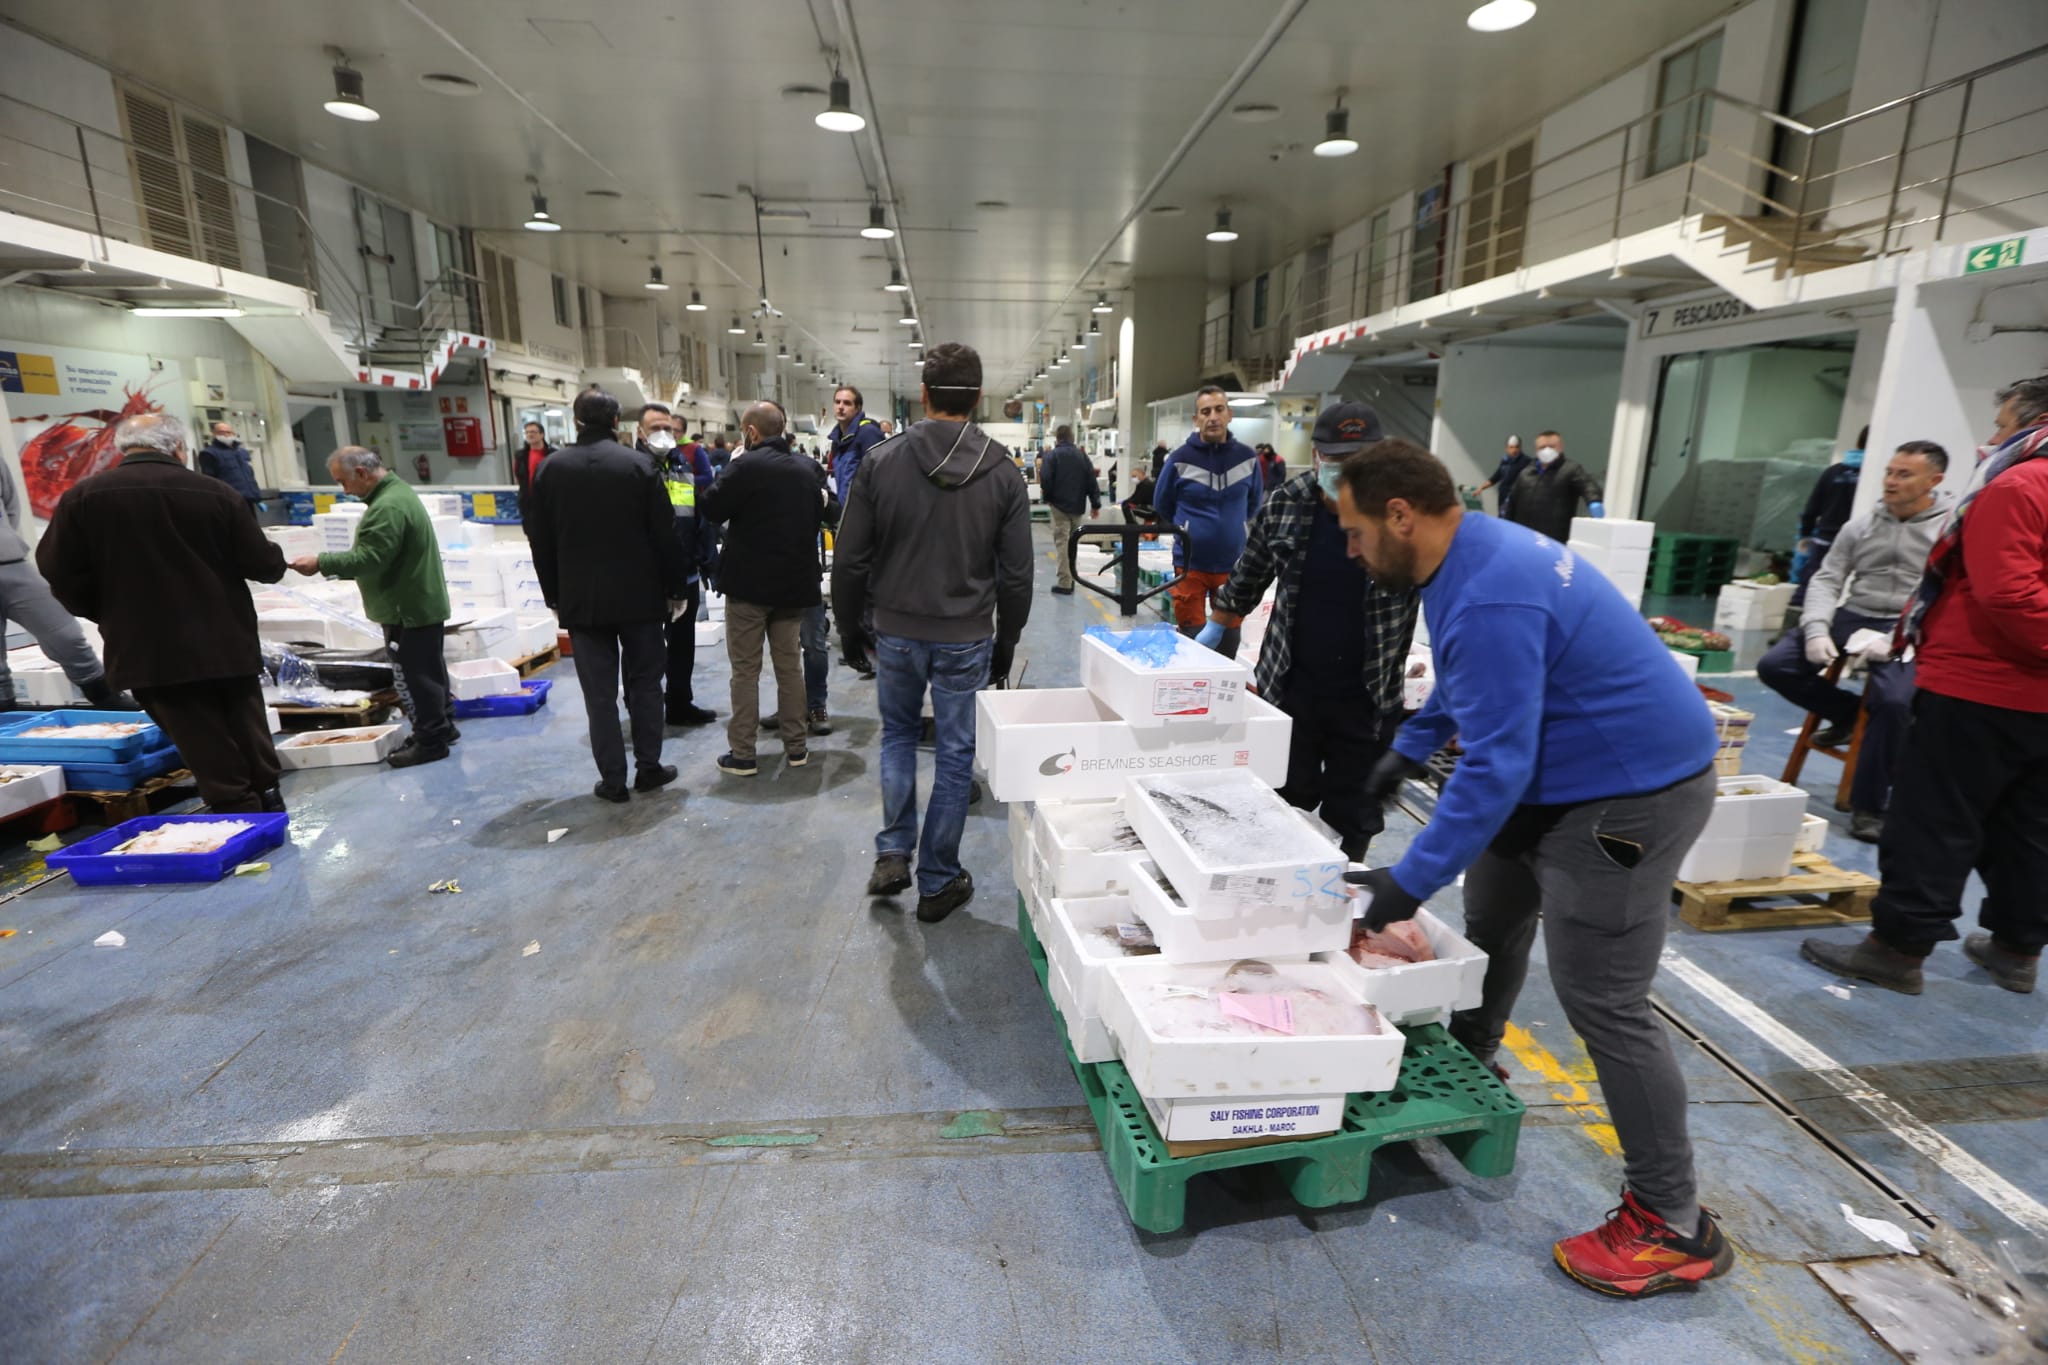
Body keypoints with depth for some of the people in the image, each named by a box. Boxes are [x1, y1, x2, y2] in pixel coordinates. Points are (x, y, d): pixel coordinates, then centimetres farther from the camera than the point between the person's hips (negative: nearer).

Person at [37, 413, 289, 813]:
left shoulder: (83, 496, -3)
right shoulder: (217, 493, -6)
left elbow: (59, 570, 1)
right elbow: (264, 565, -3)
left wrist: (103, 613, 16)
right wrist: (276, 557, 20)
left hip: (148, 647, -1)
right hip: (225, 640, 1)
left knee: (202, 739, 4)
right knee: (247, 726, 15)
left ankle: (237, 812, 6)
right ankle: (267, 798, 24)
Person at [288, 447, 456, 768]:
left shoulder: (388, 507, -22)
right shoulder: (397, 490, 14)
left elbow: (369, 558, -25)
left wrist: (321, 563, -19)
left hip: (408, 608, -11)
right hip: (422, 601, 11)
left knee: (412, 675, -4)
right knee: (429, 669, 17)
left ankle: (430, 739, 3)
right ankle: (440, 727, 27)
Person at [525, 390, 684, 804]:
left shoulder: (550, 468, 2)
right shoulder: (638, 464, -6)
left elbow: (540, 540, 6)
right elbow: (665, 533, -6)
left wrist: (554, 595, 14)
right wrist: (675, 587, 3)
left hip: (580, 599, 1)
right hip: (639, 595, -1)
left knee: (599, 693, 5)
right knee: (644, 684, 10)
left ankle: (613, 779, 8)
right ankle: (649, 768, 14)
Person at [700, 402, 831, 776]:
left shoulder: (746, 465, -14)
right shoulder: (809, 468, 5)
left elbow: (712, 510, -8)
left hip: (749, 581, -5)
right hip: (794, 580, 5)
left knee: (745, 669, 3)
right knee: (790, 665, 13)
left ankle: (742, 754, 8)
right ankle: (796, 746, 18)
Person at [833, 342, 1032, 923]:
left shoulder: (882, 461, -6)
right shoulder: (1002, 471, -5)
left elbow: (850, 559, -3)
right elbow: (1016, 573, -3)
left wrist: (849, 627, 10)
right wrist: (1006, 642, 9)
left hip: (897, 631, 1)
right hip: (967, 637, 0)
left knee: (898, 734, 24)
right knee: (955, 754, 10)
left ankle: (893, 854, 20)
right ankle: (939, 883, 21)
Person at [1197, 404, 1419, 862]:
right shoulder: (1284, 504, -4)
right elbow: (1249, 576, 12)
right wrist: (1214, 628, 19)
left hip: (1369, 700, -2)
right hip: (1288, 688, 2)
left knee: (1352, 821, 11)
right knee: (1286, 807, 15)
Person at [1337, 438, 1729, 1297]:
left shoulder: (1488, 599, -31)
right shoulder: (1472, 553, 2)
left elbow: (1495, 766, -31)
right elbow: (1469, 683, 20)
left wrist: (1409, 882, -27)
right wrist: (1410, 747, 26)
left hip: (1628, 790, -11)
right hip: (1562, 775, 11)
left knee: (1602, 1004, -4)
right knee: (1490, 916, 24)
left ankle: (1673, 1226, 15)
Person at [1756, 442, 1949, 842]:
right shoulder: (1860, 526, 10)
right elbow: (1826, 580, 6)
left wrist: (1897, 639, -23)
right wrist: (1817, 630, -11)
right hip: (1851, 618, 5)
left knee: (1893, 702, -30)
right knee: (1774, 667, -13)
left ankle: (1868, 806, -13)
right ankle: (1849, 714, 12)